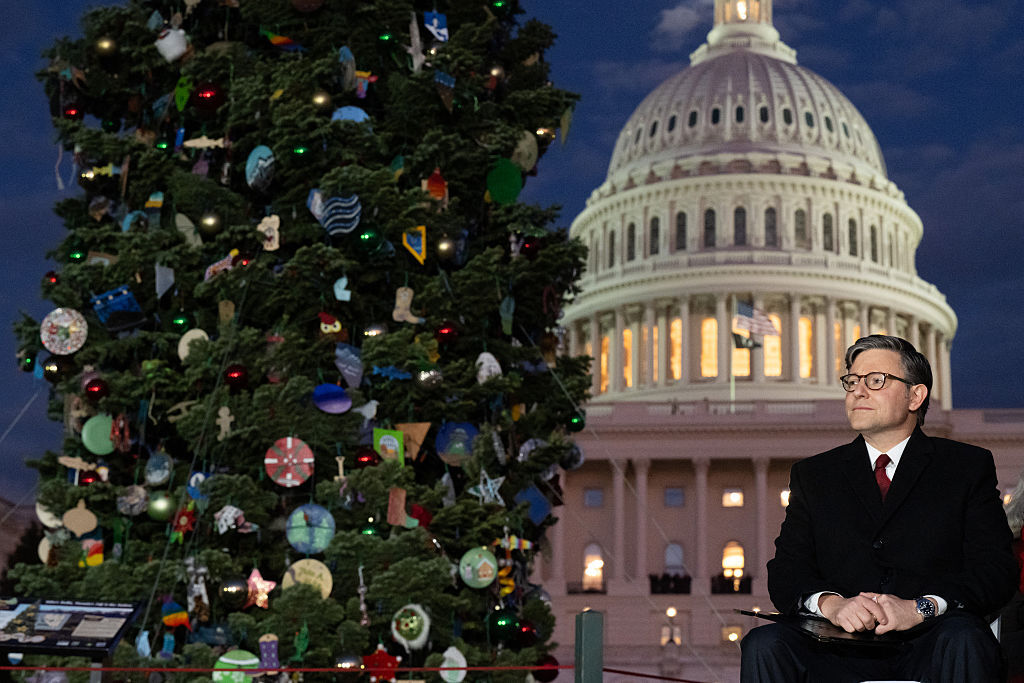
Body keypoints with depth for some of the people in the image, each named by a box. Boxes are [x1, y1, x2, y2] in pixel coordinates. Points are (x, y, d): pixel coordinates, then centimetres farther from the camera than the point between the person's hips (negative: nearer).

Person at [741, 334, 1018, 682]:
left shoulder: (968, 467, 11)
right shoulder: (813, 475, 18)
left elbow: (996, 569, 0)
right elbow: (786, 572, 7)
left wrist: (920, 607, -17)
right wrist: (830, 603, -16)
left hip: (929, 644, -1)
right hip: (842, 650, 1)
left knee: (965, 640, -35)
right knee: (764, 644, -27)